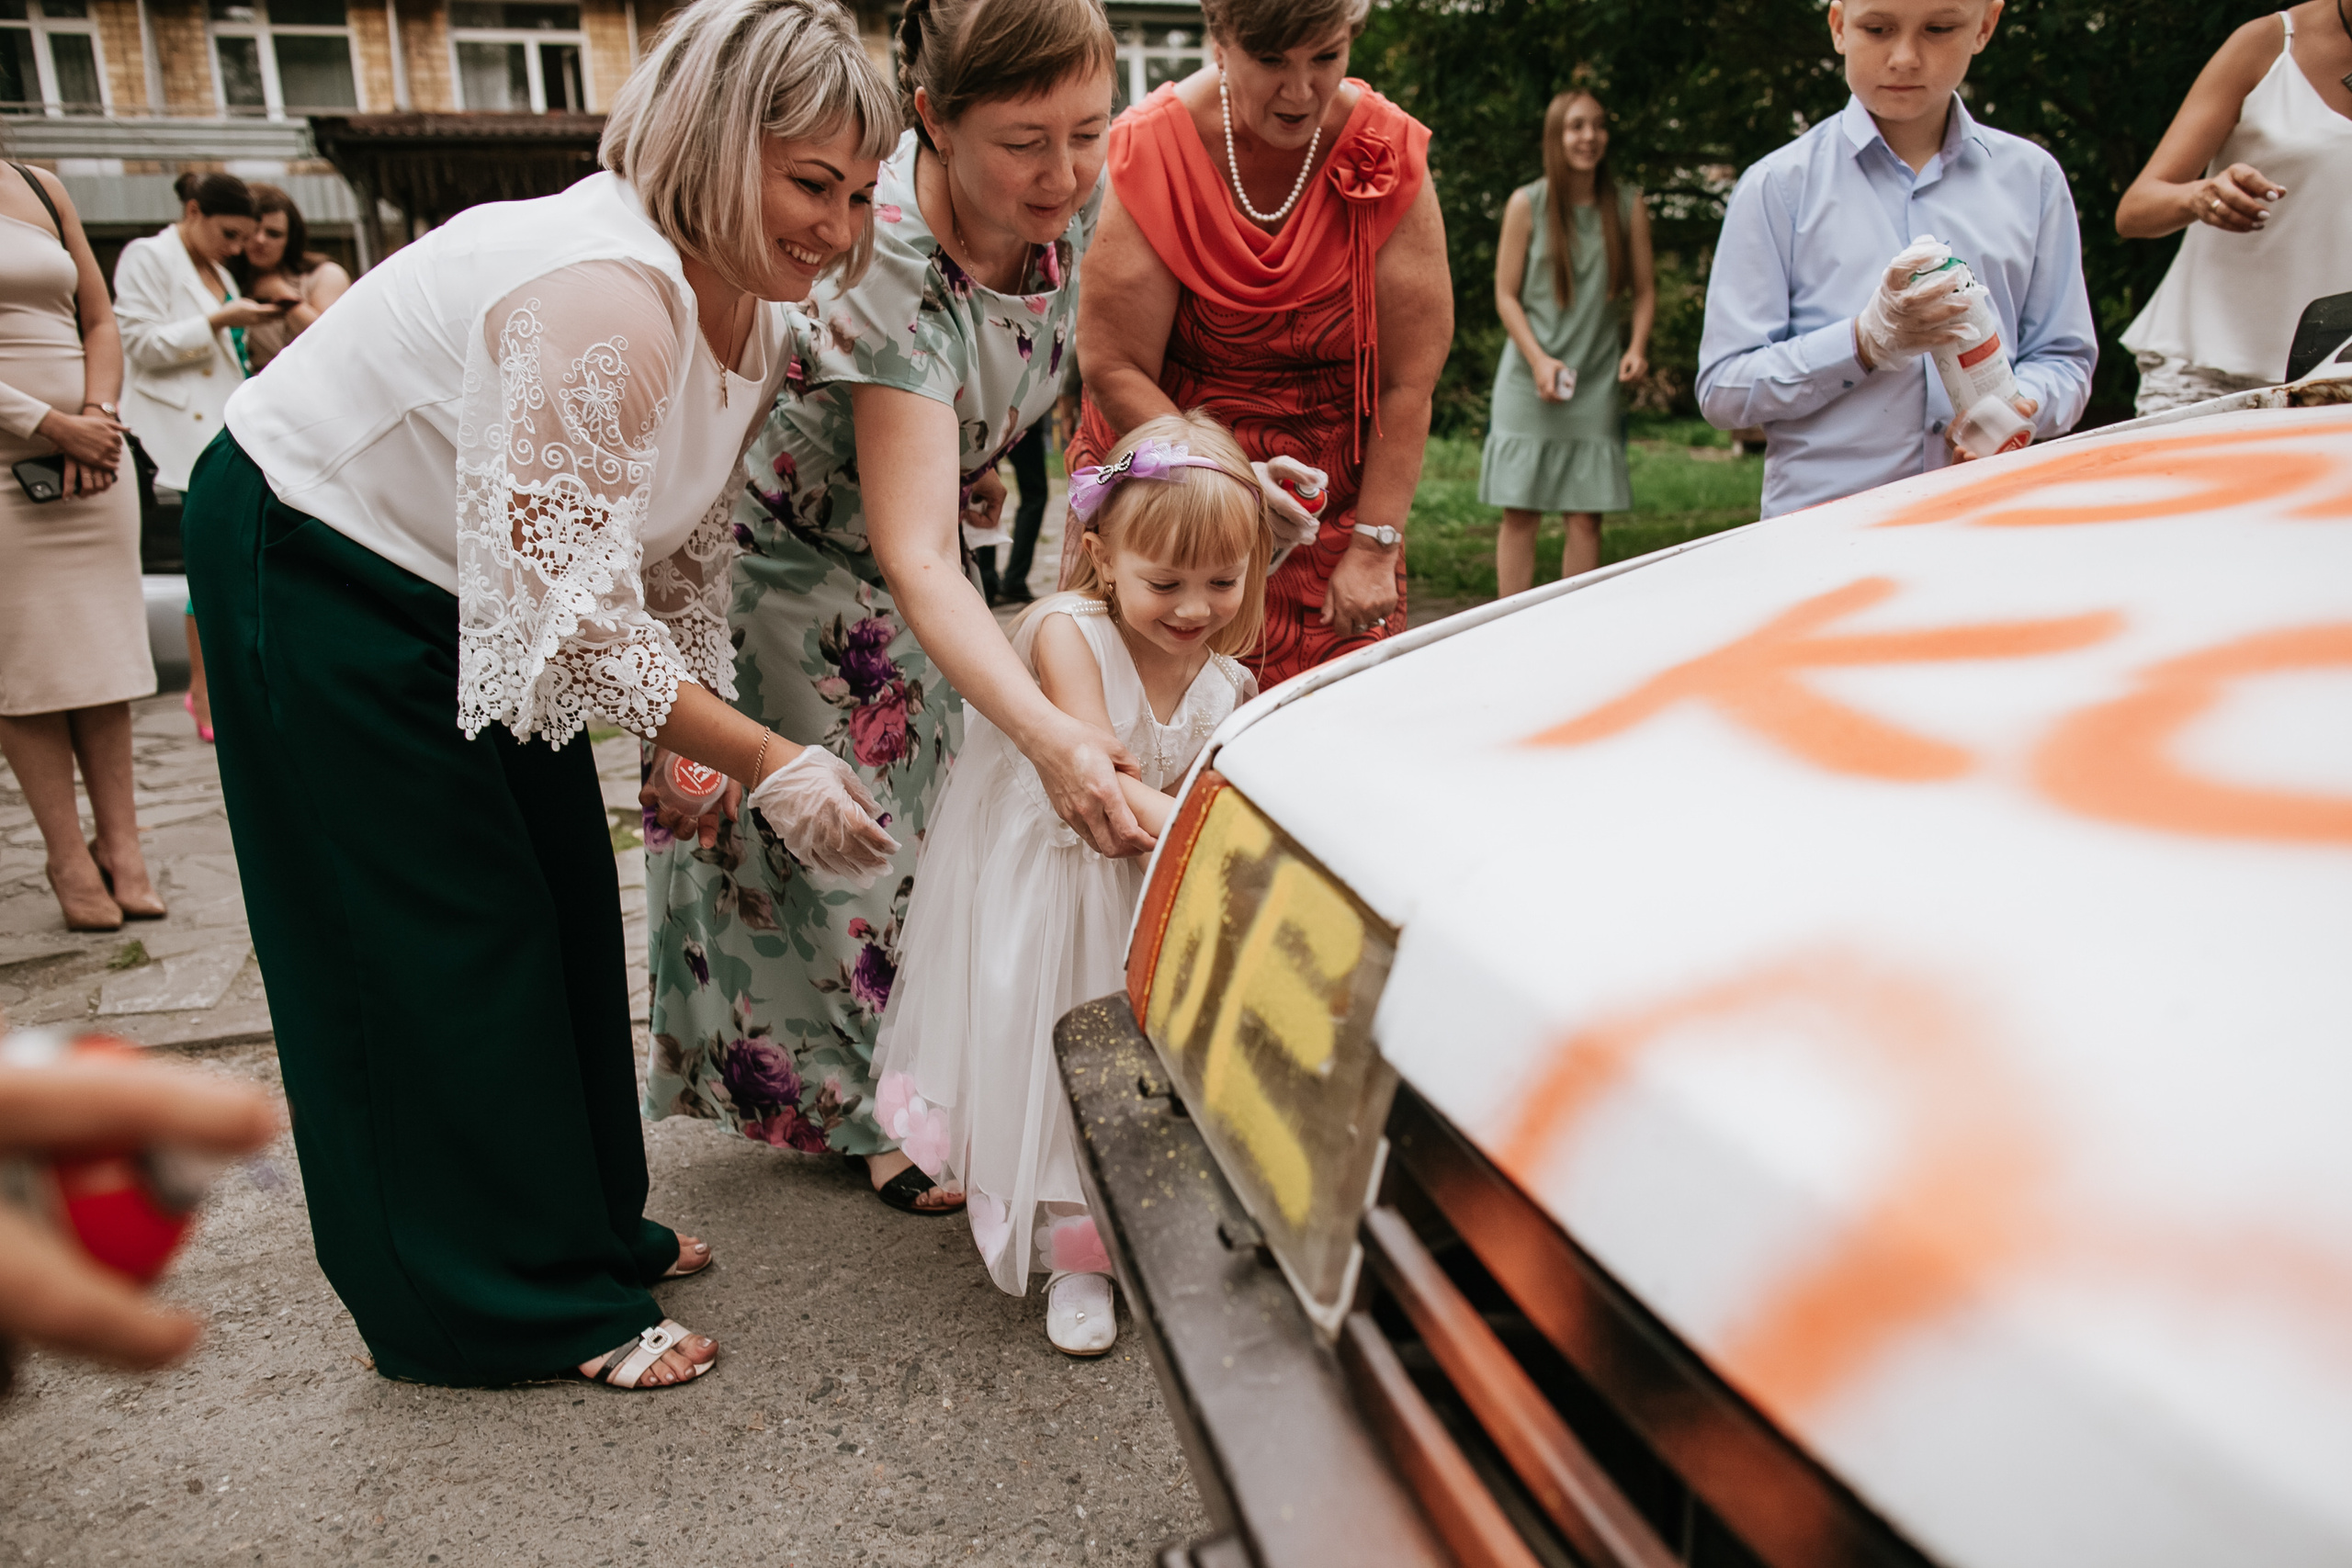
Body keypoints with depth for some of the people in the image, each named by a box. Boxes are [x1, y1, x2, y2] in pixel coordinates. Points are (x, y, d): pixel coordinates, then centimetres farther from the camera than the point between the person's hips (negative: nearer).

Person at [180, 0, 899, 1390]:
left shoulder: (756, 311, -4)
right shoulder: (605, 298, -34)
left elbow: (684, 550, 5)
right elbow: (570, 609, -35)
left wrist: (700, 742, -2)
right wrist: (768, 764, -32)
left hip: (462, 578, 9)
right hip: (311, 563, -9)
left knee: (561, 895, 13)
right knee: (450, 933, -3)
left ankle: (587, 1224, 30)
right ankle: (523, 1305, 12)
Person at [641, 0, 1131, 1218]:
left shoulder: (1068, 203, -19)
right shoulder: (886, 262, -39)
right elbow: (913, 556, -45)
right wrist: (1049, 735, -56)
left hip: (926, 512, 7)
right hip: (794, 556, -7)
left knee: (938, 802, 15)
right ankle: (874, 1115, 23)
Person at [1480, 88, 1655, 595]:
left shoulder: (1627, 205, 5)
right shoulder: (1527, 204, 0)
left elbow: (1644, 289, 11)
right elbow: (1505, 295, 1)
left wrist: (1637, 346, -7)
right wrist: (1540, 360, -11)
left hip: (1596, 380, 2)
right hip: (1528, 381, -1)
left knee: (1586, 515, 0)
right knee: (1519, 513, -2)